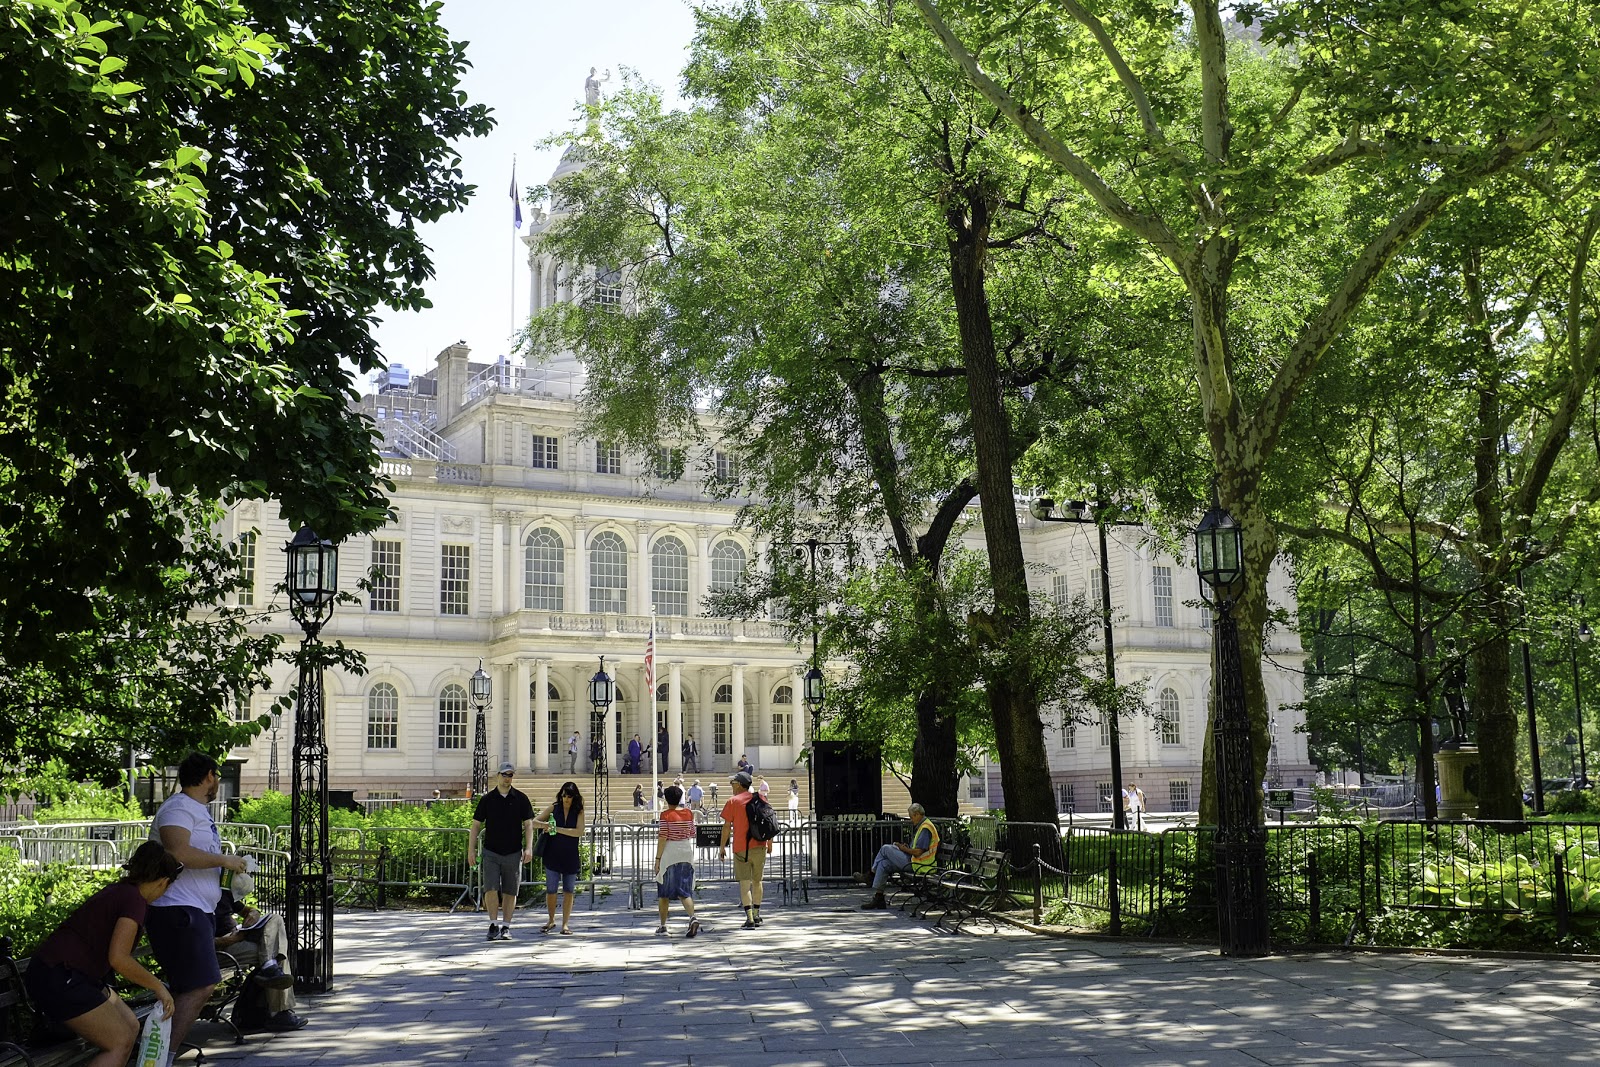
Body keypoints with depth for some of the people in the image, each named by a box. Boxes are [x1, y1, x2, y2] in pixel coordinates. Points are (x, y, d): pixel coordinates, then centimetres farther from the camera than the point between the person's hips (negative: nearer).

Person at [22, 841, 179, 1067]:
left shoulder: (118, 891, 14)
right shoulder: (134, 900, -15)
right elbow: (118, 958, -24)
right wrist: (158, 987, -13)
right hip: (59, 978, -10)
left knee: (131, 1027, 10)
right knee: (121, 1042, -10)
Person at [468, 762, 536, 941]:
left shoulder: (521, 799, 3)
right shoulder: (487, 799, 3)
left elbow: (528, 824, 2)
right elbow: (476, 825, 6)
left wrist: (528, 848, -9)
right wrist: (471, 849, 0)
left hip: (513, 853, 0)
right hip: (491, 852, 0)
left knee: (510, 892, 4)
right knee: (490, 889, -10)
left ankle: (505, 927, 14)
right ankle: (493, 925, 2)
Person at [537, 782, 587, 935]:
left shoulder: (579, 812, -2)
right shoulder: (553, 807, 1)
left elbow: (579, 832, -14)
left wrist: (557, 829, -19)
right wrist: (544, 824, -18)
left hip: (570, 856, 0)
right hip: (552, 855, 0)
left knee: (568, 891, 3)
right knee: (551, 890, 0)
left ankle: (565, 924, 11)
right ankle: (551, 921, 20)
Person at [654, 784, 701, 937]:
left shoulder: (666, 815, -10)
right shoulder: (689, 813, 5)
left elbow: (662, 838, -13)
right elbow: (692, 834, 12)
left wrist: (657, 859, -10)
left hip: (669, 854, -4)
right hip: (686, 854, 4)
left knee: (664, 892, 11)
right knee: (684, 891, 2)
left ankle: (663, 925, 18)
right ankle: (692, 918, -22)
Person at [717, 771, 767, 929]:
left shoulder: (733, 801, -3)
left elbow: (727, 826, -5)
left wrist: (722, 847, 3)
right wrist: (768, 845, 21)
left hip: (741, 848, -4)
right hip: (759, 846, 5)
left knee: (744, 883, -4)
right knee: (757, 881, 16)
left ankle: (749, 919, -12)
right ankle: (756, 915, 25)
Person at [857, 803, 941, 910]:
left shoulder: (925, 828, -17)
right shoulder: (923, 825, 17)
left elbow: (918, 852, -23)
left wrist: (904, 849, -6)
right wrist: (907, 847, 8)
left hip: (917, 865, -10)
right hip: (916, 864, 10)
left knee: (886, 848, -7)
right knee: (884, 864, 3)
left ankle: (871, 875, 11)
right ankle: (878, 897, 1)